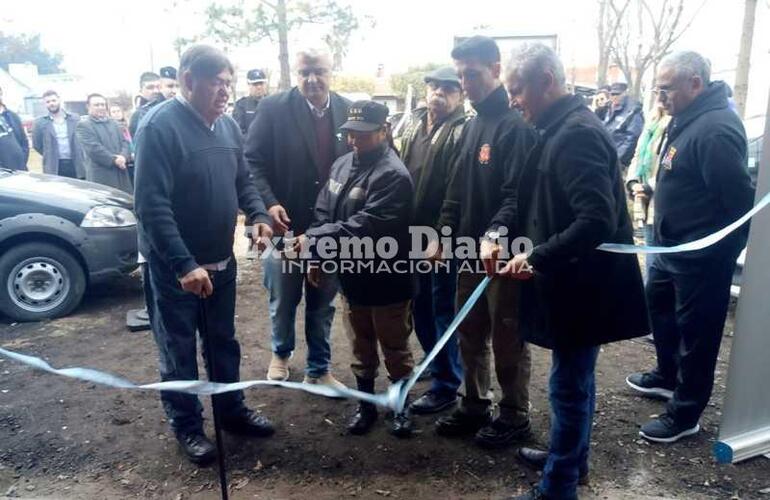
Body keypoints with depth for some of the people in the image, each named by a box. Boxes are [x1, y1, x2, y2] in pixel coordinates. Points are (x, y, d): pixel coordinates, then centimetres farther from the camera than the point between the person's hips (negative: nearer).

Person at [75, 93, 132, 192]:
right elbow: (93, 148, -11)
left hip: (121, 173, 6)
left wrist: (123, 156, -8)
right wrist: (114, 159, -16)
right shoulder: (83, 125, 0)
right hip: (101, 176, -6)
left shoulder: (113, 123, 21)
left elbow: (124, 142, 13)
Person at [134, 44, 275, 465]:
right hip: (175, 266, -6)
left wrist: (258, 214, -8)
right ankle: (187, 426, 28)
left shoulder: (228, 126, 4)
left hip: (221, 259, 7)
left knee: (223, 342, 20)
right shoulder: (159, 126, -19)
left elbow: (242, 180, 13)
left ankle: (231, 409, 37)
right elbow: (151, 205, -24)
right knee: (179, 350, 10)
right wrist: (184, 264, -29)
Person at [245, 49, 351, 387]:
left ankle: (318, 369, 30)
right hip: (285, 222, -2)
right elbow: (252, 162, -7)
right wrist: (268, 204, -20)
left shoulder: (348, 111, 1)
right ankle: (281, 353, 43)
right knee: (283, 299, 16)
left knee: (322, 303, 14)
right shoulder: (273, 108, -7)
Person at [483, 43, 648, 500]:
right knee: (576, 380, 22)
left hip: (583, 286, -10)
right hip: (572, 281, 10)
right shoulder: (557, 130, 11)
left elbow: (598, 222, -29)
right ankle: (571, 456, 42)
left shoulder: (577, 134, -21)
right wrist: (497, 230, -3)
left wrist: (536, 258, -23)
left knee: (568, 385, 4)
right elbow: (523, 194, 15)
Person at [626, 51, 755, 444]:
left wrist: (723, 253, -16)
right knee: (659, 307, 24)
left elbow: (739, 200, -25)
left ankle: (684, 414, 20)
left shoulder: (715, 130, -25)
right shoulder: (688, 119, 7)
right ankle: (668, 377, 45)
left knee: (695, 331, 4)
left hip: (700, 257, -10)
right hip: (673, 247, 10)